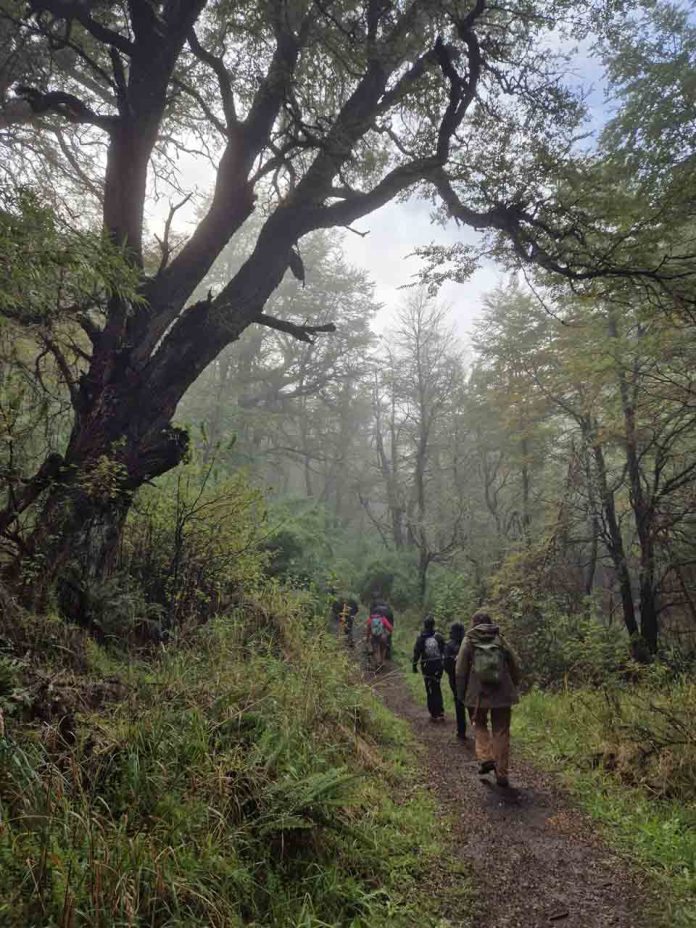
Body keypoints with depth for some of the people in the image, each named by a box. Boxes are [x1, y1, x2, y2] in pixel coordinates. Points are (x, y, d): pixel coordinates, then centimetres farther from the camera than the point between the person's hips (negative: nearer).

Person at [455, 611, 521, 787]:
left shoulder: (468, 641, -1)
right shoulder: (500, 640, 5)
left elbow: (460, 670, -3)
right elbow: (515, 666, 4)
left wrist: (462, 695, 6)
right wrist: (512, 689, 14)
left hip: (478, 694, -1)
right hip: (502, 694, 2)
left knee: (480, 726, 20)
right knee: (501, 732, 10)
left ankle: (485, 758, 2)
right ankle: (502, 775, 12)